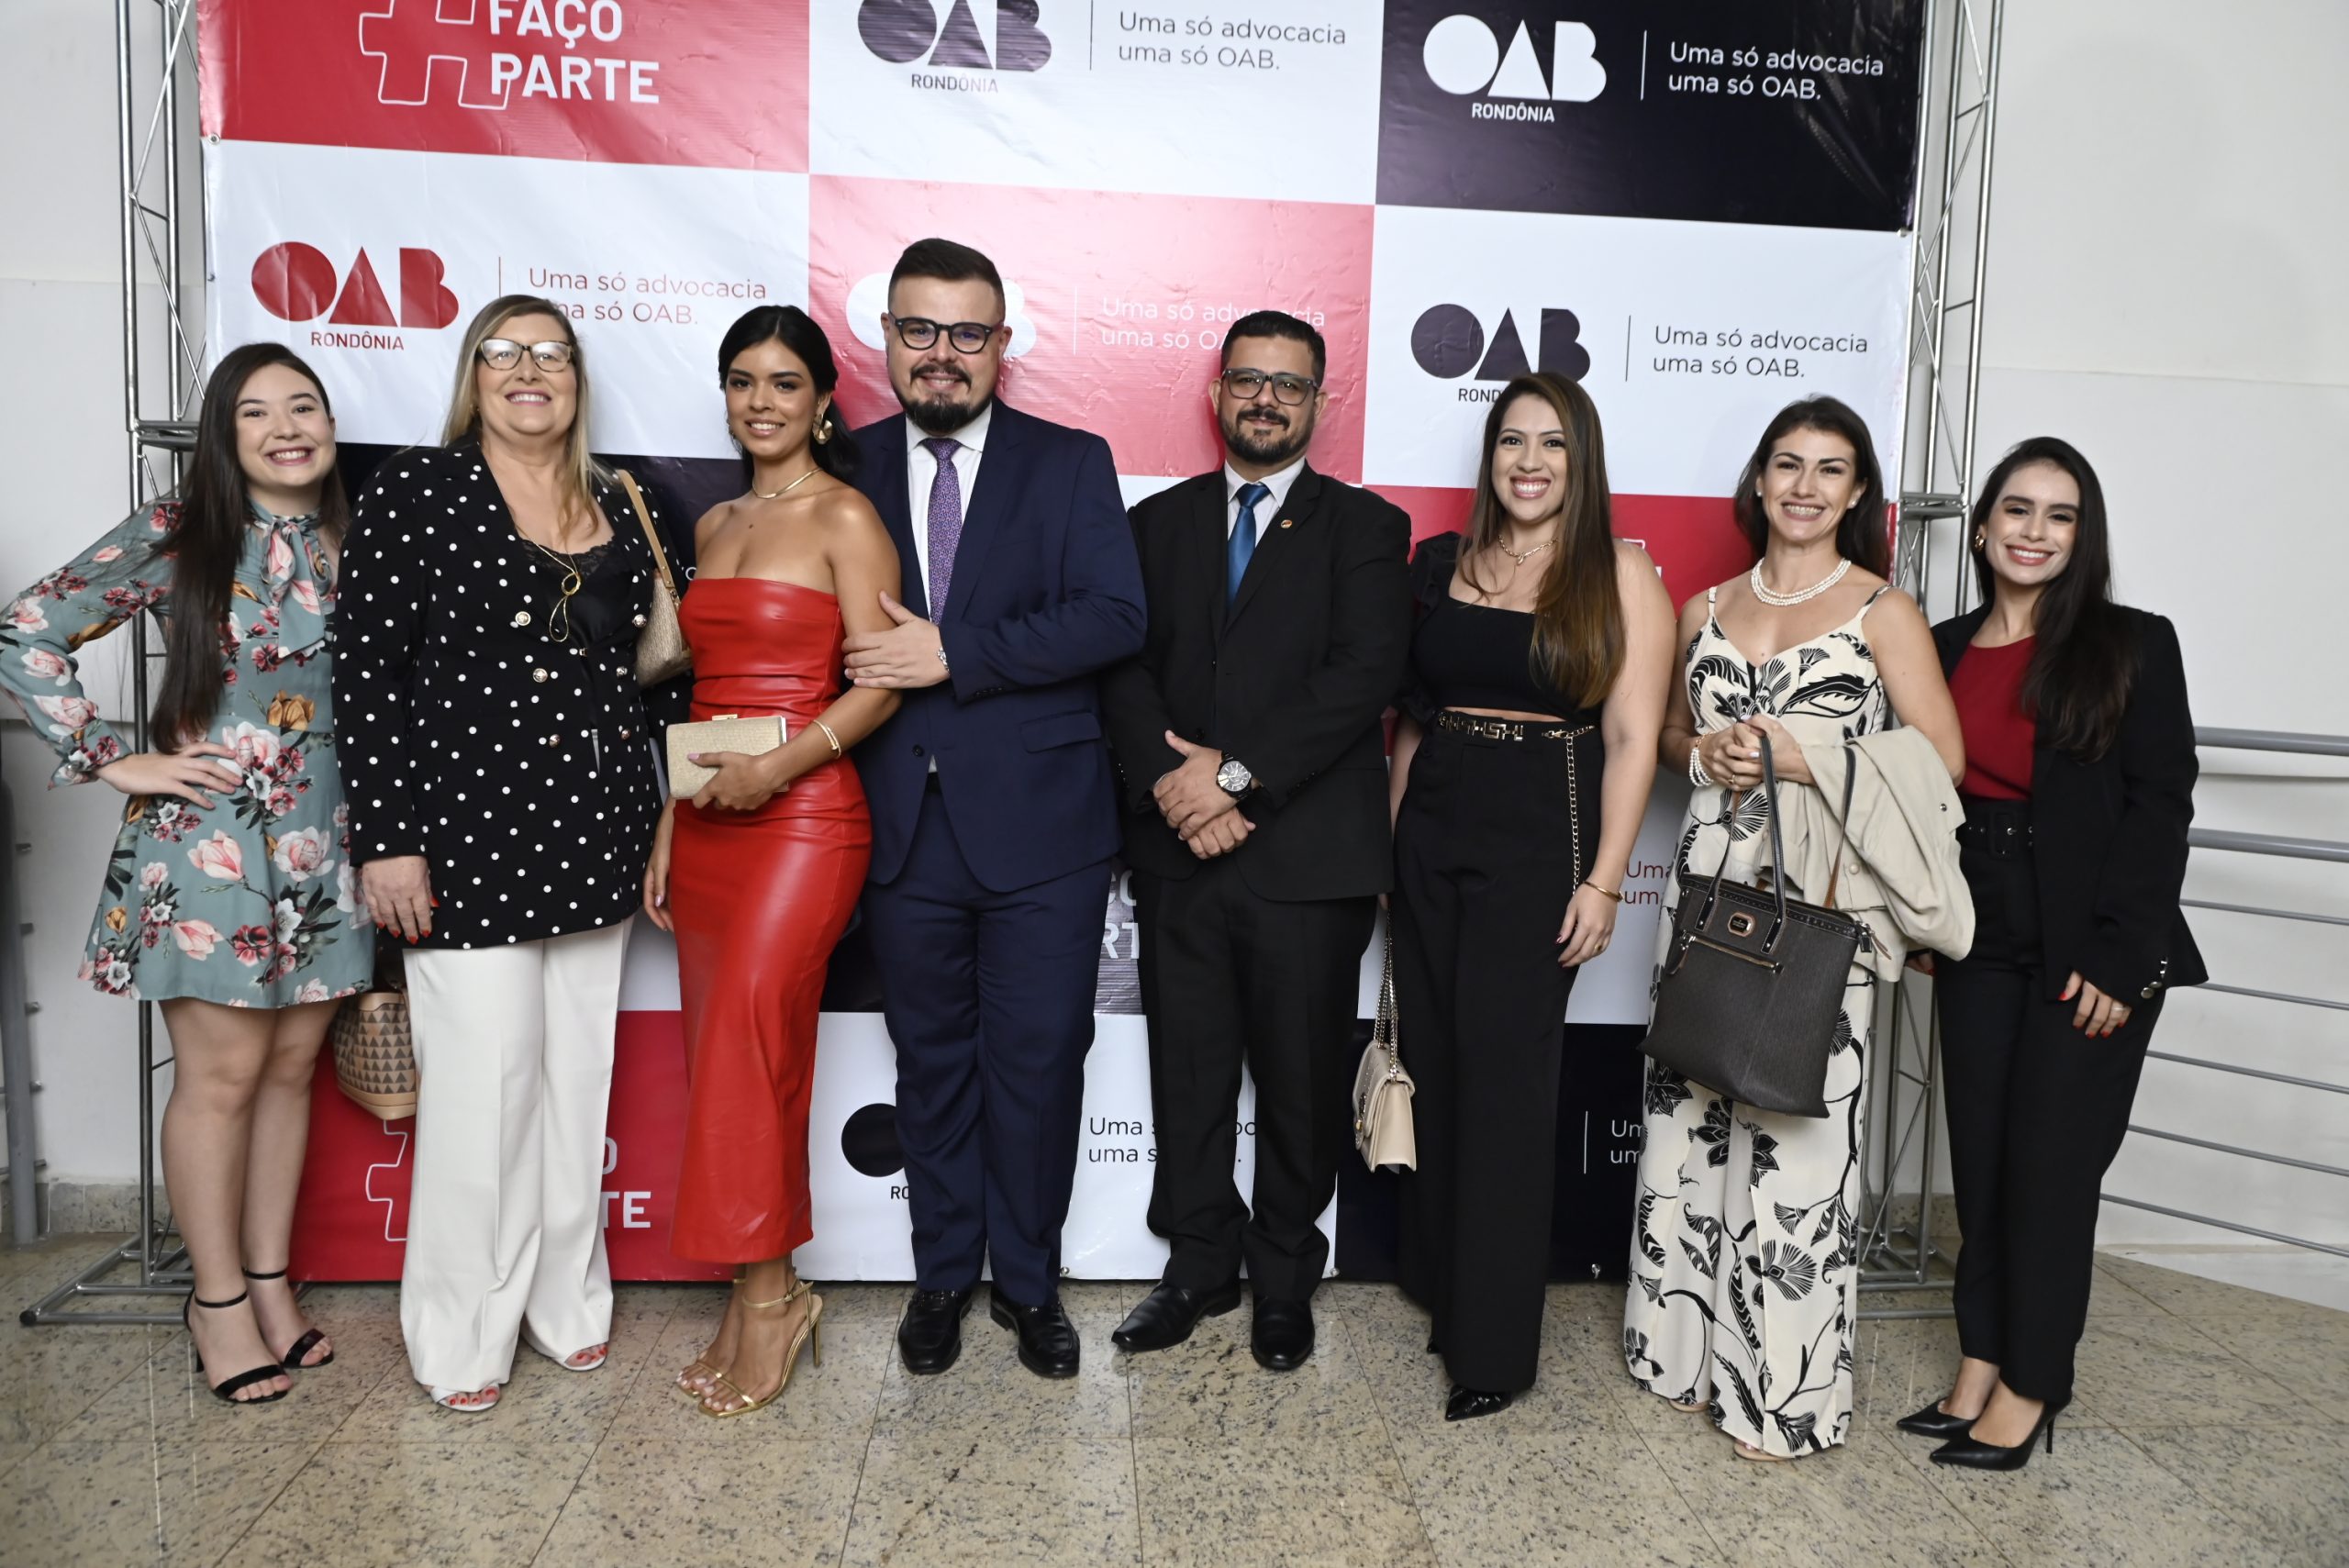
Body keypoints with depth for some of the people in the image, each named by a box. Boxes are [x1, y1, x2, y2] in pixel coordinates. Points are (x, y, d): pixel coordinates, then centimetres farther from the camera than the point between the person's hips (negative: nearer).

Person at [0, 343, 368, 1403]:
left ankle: (270, 1279, 26)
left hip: (325, 847, 4)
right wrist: (113, 760, -10)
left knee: (292, 1067, 12)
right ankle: (218, 1300, 19)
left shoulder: (351, 541, 7)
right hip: (208, 844, -4)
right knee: (223, 1074, 3)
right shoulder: (177, 536, -6)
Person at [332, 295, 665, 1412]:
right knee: (482, 1078, -1)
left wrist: (651, 822, 12)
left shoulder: (616, 506, 11)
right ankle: (463, 1332, 18)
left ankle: (566, 1299, 29)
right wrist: (387, 838, -11)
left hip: (591, 833, 5)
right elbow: (370, 671, -6)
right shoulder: (415, 490, -2)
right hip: (469, 829, -4)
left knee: (578, 1074, 12)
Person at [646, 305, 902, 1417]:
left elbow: (879, 686, -10)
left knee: (747, 1041, -13)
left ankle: (764, 1293, 3)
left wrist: (777, 767, -22)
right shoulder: (715, 526, 17)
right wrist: (667, 827, 14)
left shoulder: (844, 517, -4)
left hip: (804, 816, -7)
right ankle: (765, 1301, 18)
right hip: (709, 820, 7)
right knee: (730, 1058, 8)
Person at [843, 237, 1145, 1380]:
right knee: (932, 1060, 15)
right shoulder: (850, 471, 7)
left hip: (1039, 824, -2)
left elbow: (1115, 617, -12)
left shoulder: (1071, 464, 1)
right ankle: (942, 1275, 32)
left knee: (1037, 1062, 6)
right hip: (906, 825, 2)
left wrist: (952, 655, -18)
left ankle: (1029, 1279, 26)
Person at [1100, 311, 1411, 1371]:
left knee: (1301, 1080, 8)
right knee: (1186, 1074, 12)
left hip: (1308, 855, -2)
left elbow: (1366, 675, -10)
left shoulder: (1365, 528, 3)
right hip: (1179, 851, 3)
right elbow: (1126, 668, 3)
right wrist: (1170, 783, -14)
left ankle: (1286, 1279, 27)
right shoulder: (1158, 523, 13)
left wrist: (1237, 771, -17)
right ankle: (1200, 1263, 30)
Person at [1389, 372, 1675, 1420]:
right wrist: (1393, 837, 8)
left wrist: (1604, 880, -13)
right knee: (1433, 1069, 11)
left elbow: (1632, 738, -8)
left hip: (1540, 849, -5)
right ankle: (1443, 1286, 30)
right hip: (1430, 840, 5)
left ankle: (1495, 1345, 10)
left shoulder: (1620, 575, -3)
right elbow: (1408, 714, 12)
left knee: (1505, 1084, -2)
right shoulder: (1440, 565, 9)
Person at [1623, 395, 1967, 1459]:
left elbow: (1940, 758, -5)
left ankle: (1783, 1387, 13)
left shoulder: (1882, 611, 1)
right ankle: (1691, 1346, 24)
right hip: (1709, 881, 4)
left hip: (1820, 896, -4)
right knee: (1691, 1114, 7)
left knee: (1795, 1129, -3)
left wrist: (1804, 759, -15)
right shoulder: (1706, 609, 13)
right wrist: (1709, 752, 0)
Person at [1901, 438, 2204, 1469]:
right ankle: (1980, 1364, 22)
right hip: (1981, 944, 4)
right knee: (1979, 1157, 9)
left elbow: (2161, 806, -8)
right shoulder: (1942, 651, 7)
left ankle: (2029, 1389, 18)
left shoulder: (2133, 646, -4)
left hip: (2091, 950, -4)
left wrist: (2120, 955, -13)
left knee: (2050, 1164, 3)